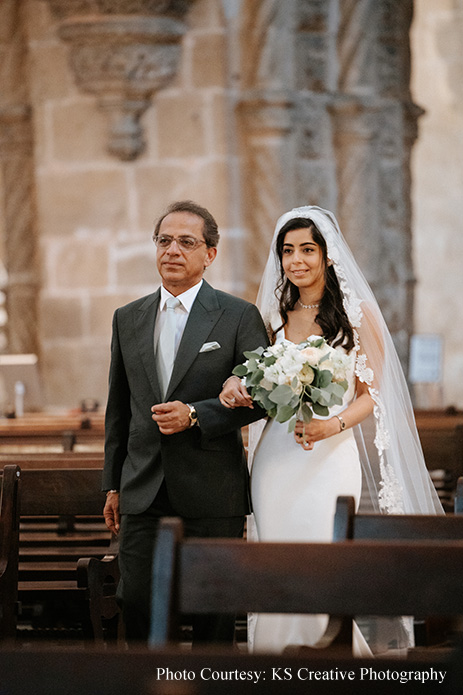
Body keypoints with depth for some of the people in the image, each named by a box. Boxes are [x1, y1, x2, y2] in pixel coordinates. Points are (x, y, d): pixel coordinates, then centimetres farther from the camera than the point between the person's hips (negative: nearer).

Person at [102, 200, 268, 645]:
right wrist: (112, 484, 15)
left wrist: (195, 415, -16)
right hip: (143, 492, 3)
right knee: (136, 604, -3)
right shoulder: (128, 320, 13)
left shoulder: (239, 317, 0)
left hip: (212, 495, -3)